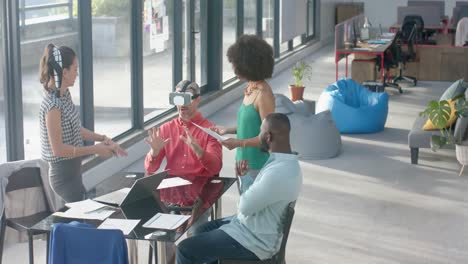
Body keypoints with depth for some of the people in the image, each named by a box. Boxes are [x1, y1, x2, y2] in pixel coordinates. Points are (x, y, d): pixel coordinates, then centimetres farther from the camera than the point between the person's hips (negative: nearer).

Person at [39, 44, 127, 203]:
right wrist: (95, 150, -18)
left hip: (72, 169, 9)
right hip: (63, 173, -9)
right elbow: (58, 149, -23)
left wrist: (103, 139, 4)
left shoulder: (65, 94, 4)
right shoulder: (53, 105, -24)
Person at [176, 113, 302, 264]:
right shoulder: (287, 162, 2)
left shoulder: (279, 172, -32)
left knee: (185, 250, -7)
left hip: (254, 241, -10)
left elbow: (245, 206, -24)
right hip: (255, 227, 10)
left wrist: (245, 195, -3)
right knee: (202, 231, 24)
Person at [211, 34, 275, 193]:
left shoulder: (263, 94, -19)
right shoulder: (250, 89, 7)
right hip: (244, 162, 9)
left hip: (256, 166, -9)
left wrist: (239, 143, -26)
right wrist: (227, 130, 12)